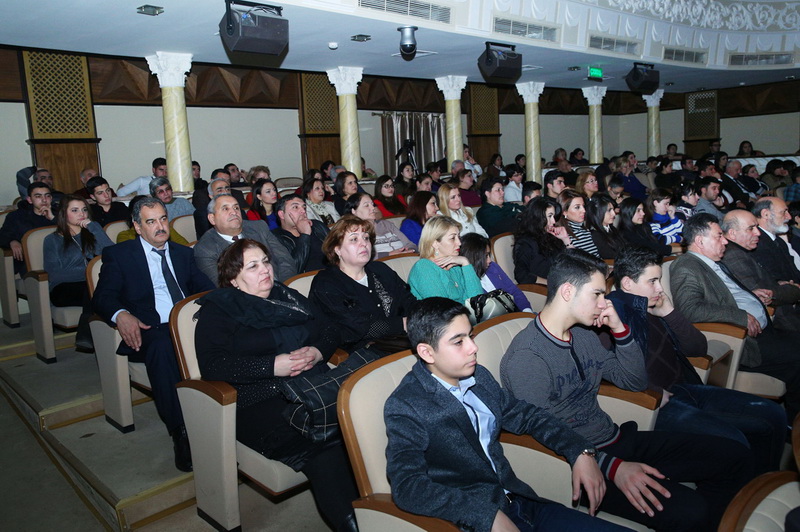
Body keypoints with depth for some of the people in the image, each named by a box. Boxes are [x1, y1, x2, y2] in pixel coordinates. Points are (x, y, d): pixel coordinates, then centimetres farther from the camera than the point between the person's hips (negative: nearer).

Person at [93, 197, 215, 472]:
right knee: (163, 346, -39)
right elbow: (102, 297, 3)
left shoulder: (183, 253, 24)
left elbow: (205, 287, 16)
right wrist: (121, 315, -21)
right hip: (150, 330, -3)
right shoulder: (118, 254, 13)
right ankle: (180, 432, -34)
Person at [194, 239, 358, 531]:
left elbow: (330, 330, 19)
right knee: (324, 447, -33)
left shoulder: (287, 296, 24)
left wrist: (317, 352, -5)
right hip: (261, 403, -4)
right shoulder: (217, 310, 9)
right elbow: (212, 364, -6)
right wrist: (272, 366, -14)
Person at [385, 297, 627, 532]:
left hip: (522, 503, 6)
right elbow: (406, 485, -22)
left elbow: (525, 415, 18)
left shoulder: (479, 376, 6)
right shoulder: (405, 407, -13)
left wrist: (580, 452, 4)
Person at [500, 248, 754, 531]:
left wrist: (619, 330, -1)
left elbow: (636, 382, 14)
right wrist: (612, 466, -29)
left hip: (618, 440, 9)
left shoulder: (584, 335, 8)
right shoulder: (525, 357, -19)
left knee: (736, 456, 5)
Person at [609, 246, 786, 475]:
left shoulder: (654, 309, 15)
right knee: (732, 441, -27)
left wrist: (669, 313, 3)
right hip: (654, 404, -10)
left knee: (773, 415, 9)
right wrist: (654, 392, -20)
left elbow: (699, 348, 16)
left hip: (686, 389, 10)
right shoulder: (615, 310, -13)